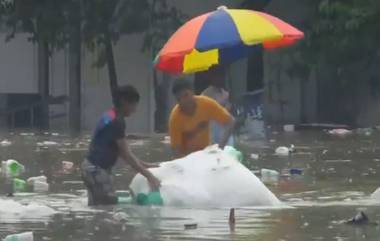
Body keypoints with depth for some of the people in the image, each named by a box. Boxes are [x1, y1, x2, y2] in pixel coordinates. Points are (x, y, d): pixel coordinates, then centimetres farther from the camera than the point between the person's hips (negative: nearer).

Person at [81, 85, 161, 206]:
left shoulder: (109, 117, 12)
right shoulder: (117, 122, -17)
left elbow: (121, 152, 19)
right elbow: (126, 154, -17)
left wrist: (144, 165, 18)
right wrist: (148, 175, -16)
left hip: (91, 166, 10)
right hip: (98, 170, -10)